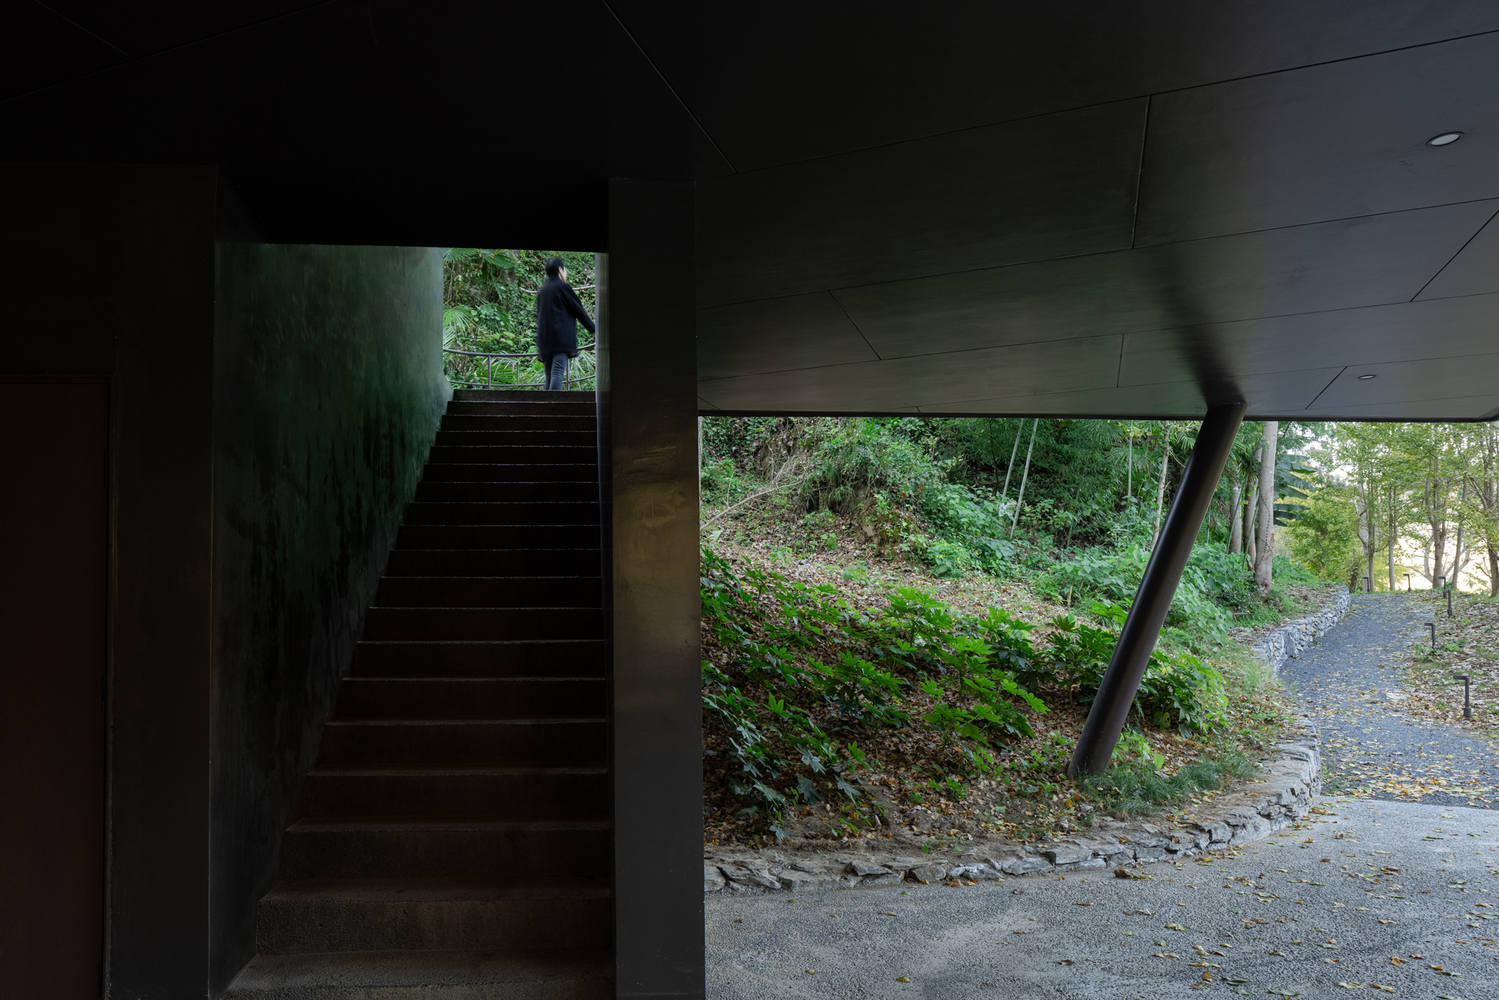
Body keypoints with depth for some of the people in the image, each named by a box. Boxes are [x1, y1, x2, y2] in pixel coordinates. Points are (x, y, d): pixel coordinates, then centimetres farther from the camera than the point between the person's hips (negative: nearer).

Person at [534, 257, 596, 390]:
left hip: (544, 338, 6)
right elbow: (578, 309, 0)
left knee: (549, 375, 7)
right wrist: (593, 329, 10)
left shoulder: (541, 290, 17)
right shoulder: (563, 287, -2)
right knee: (558, 372, -15)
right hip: (562, 337, -6)